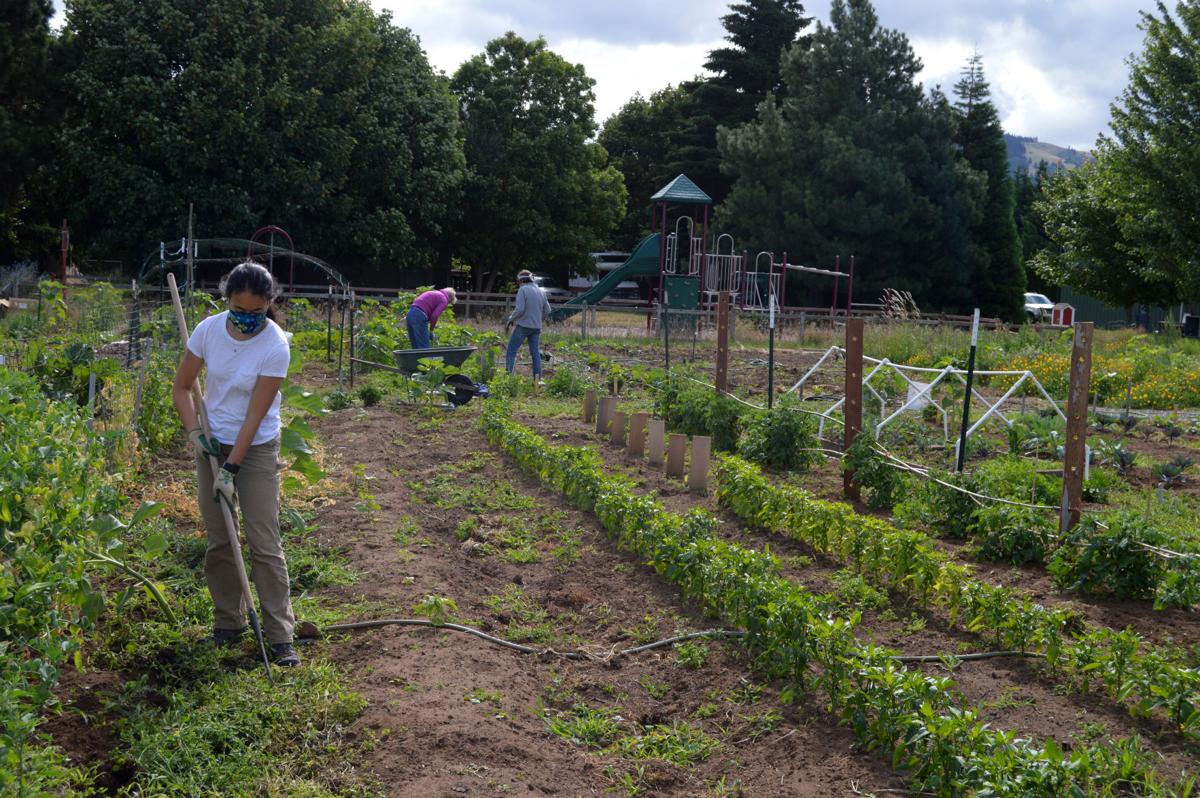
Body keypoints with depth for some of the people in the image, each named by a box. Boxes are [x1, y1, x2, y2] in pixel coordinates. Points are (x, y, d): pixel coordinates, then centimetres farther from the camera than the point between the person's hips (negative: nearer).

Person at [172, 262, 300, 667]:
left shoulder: (276, 346, -20)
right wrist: (194, 431, -11)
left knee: (265, 544, -4)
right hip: (213, 445, 4)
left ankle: (280, 636, 3)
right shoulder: (208, 330, -9)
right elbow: (181, 387, 3)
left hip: (257, 448, -4)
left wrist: (232, 470, -19)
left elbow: (256, 414, -20)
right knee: (219, 540, 10)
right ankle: (228, 624, 25)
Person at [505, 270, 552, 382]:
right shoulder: (540, 291, 10)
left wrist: (510, 319, -3)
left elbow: (519, 309, -17)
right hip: (536, 327, 6)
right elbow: (547, 310, 12)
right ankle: (537, 378, 9)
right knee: (535, 352, 10)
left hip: (523, 325, -6)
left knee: (511, 350, 1)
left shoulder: (523, 290, -10)